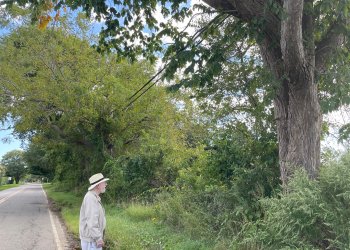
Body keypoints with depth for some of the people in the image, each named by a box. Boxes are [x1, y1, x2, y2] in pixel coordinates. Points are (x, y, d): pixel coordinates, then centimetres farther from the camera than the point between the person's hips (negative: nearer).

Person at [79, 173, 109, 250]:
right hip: (91, 240, -10)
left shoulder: (93, 197, 11)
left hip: (93, 238, 10)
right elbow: (91, 220, -26)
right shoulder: (90, 198, -21)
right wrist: (98, 238, -24)